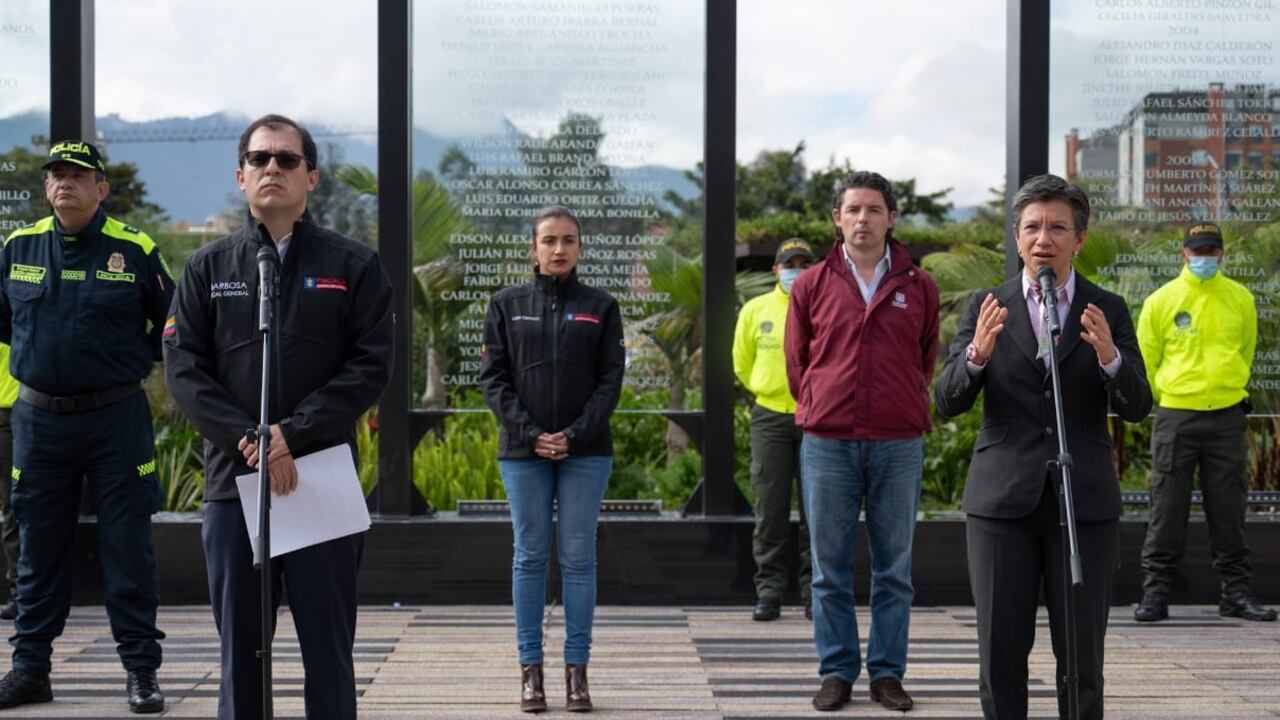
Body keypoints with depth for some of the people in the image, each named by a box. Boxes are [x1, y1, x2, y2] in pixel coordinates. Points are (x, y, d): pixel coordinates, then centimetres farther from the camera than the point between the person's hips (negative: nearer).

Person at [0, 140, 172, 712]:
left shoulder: (136, 251, -2)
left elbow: (170, 330, 8)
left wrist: (129, 368, 5)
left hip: (118, 420, -2)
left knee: (127, 548, 0)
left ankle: (141, 670, 8)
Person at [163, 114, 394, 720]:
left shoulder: (354, 265, 5)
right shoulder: (207, 268, 11)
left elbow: (371, 365, -4)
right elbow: (183, 368, 2)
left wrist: (294, 432, -14)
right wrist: (247, 437, -13)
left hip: (323, 480, -2)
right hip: (233, 482, 2)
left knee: (328, 647, 2)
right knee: (240, 646, 8)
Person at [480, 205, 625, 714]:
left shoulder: (601, 307, 5)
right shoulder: (507, 306, 6)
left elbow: (611, 379, 1)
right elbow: (493, 377, 2)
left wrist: (577, 434, -11)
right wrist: (530, 433, -9)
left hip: (586, 452, 0)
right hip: (523, 452, 0)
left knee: (579, 557, 1)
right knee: (530, 556, 3)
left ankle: (577, 668, 7)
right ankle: (530, 668, 8)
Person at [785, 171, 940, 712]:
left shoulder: (919, 287, 6)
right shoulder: (811, 286, 5)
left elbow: (927, 361, 14)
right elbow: (796, 363, 11)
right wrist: (822, 412, 11)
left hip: (899, 444, 0)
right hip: (828, 443, 0)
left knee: (894, 569, 5)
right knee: (829, 568, 4)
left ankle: (887, 672, 14)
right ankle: (836, 670, 13)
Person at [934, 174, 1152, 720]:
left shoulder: (1108, 312, 6)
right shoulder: (987, 307, 5)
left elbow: (1136, 407, -2)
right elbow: (947, 402, -2)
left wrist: (1109, 357, -23)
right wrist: (978, 354, -22)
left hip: (1084, 504, 0)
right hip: (1002, 500, 0)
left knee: (1081, 657, 2)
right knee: (1000, 654, 3)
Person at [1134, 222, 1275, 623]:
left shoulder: (1240, 299, 6)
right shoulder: (1161, 301, -1)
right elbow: (1146, 361, 6)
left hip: (1227, 417, 2)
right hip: (1175, 418, -2)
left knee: (1228, 508, 6)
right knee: (1167, 508, -1)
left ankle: (1236, 591, 13)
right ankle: (1155, 592, 5)